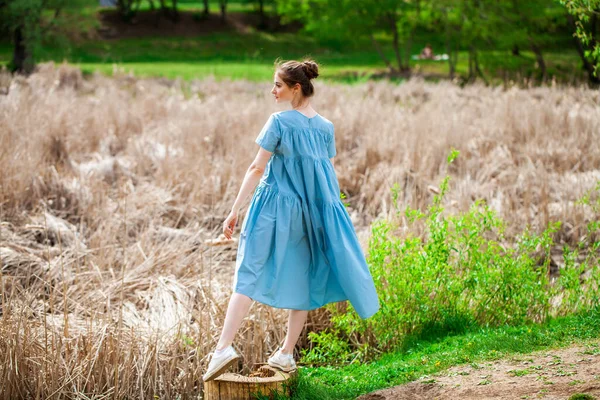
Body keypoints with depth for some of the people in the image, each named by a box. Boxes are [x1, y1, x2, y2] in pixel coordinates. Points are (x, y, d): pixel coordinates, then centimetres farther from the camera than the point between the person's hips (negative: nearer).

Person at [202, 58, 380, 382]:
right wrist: (327, 212, 21)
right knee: (303, 280, 13)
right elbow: (330, 175, 10)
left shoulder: (279, 122, -9)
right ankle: (286, 353, 17)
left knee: (249, 275, -2)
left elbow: (257, 168, -11)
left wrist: (235, 209, -9)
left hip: (274, 209, -4)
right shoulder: (326, 127, 6)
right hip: (311, 213, 4)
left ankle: (224, 346, -12)